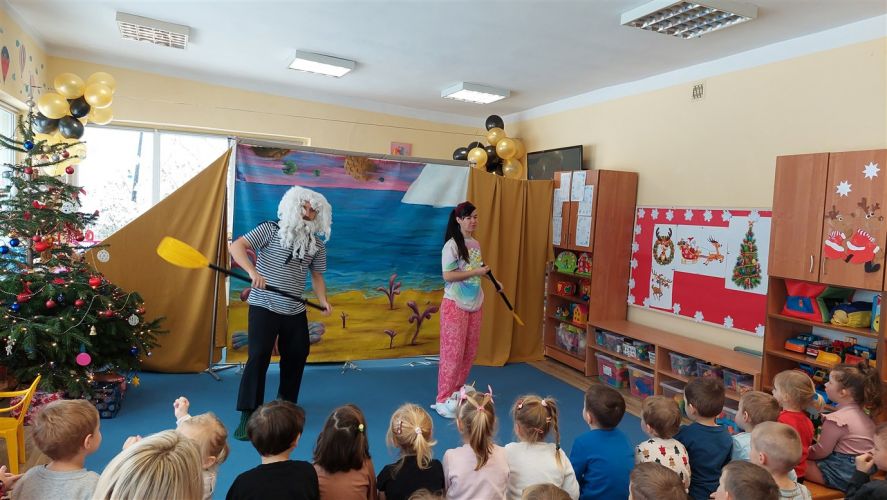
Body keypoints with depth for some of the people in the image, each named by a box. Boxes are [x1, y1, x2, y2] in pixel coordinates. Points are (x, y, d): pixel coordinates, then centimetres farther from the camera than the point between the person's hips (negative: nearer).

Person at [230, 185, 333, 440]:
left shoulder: (317, 245, 6)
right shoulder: (270, 230, -7)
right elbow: (236, 246, -14)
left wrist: (323, 300, -1)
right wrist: (253, 272, -30)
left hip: (295, 311, 5)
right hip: (264, 306, -5)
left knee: (297, 356, 13)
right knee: (259, 356, -12)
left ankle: (286, 404, 36)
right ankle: (247, 417, -2)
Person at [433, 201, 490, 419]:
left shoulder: (475, 243, 9)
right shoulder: (452, 245, -14)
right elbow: (448, 275, -20)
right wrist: (476, 272, -19)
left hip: (475, 303, 8)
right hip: (455, 304, -8)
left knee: (470, 351, 12)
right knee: (453, 352, -4)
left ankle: (456, 392, 27)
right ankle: (443, 400, 6)